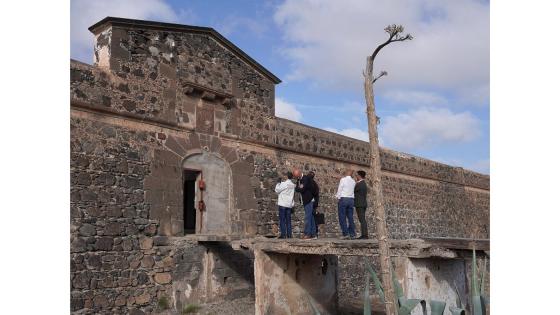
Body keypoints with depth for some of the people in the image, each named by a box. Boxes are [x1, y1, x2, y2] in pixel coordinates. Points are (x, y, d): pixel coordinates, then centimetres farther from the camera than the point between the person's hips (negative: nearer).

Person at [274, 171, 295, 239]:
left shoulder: (284, 183, -11)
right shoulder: (292, 184, 9)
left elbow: (277, 190, -7)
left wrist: (279, 182, 6)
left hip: (282, 204, -6)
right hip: (289, 204, 6)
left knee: (282, 220, -2)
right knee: (288, 220, 8)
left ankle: (283, 234, -5)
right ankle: (289, 234, 5)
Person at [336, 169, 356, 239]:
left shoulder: (343, 179, -5)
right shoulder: (353, 181, 11)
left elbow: (339, 190, -5)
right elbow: (353, 191, 9)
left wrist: (338, 197, 4)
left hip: (343, 199, -5)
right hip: (351, 199, 6)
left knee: (342, 218, -3)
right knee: (350, 217, 7)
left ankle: (345, 234, -10)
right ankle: (352, 234, 4)